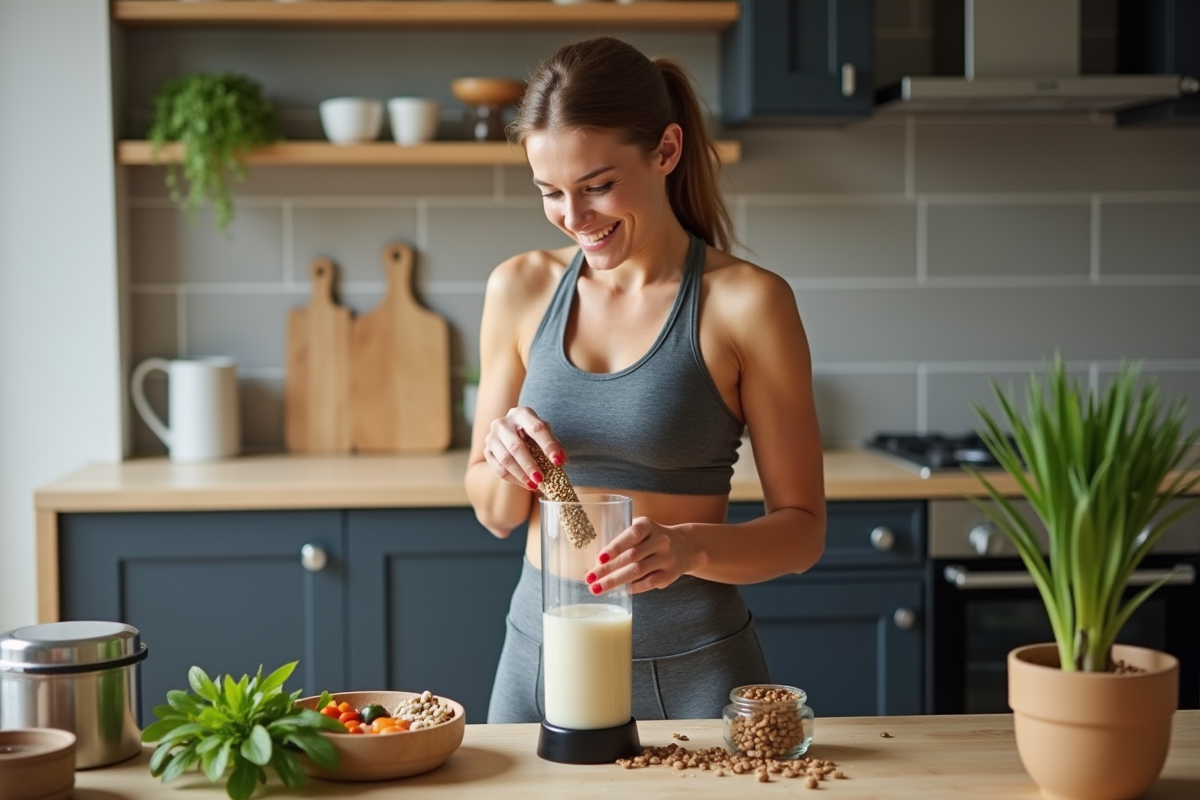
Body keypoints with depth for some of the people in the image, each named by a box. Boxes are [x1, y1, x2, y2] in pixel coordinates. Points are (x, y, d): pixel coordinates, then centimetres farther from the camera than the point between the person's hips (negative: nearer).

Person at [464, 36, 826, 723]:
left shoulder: (747, 301, -10)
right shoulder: (521, 289, 1)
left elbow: (803, 529, -7)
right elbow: (495, 513, 8)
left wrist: (691, 546, -26)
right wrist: (506, 467, -14)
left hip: (691, 666, -3)